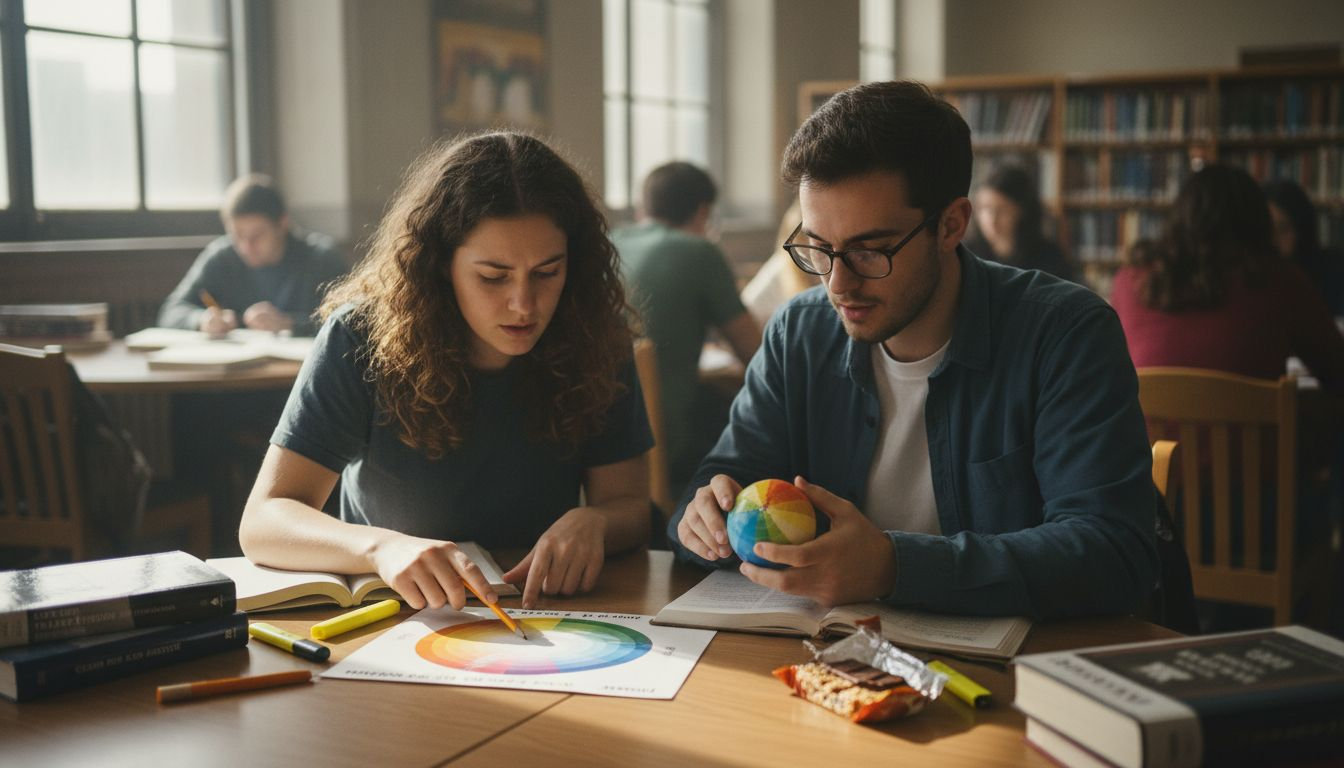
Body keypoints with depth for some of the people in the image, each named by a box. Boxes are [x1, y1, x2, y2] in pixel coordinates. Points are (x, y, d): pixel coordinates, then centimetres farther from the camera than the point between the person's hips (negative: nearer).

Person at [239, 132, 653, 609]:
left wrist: (591, 521, -24)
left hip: (541, 614, 2)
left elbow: (630, 505, 0)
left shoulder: (594, 339, -7)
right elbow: (262, 521, -17)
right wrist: (382, 547, -37)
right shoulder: (364, 340, -13)